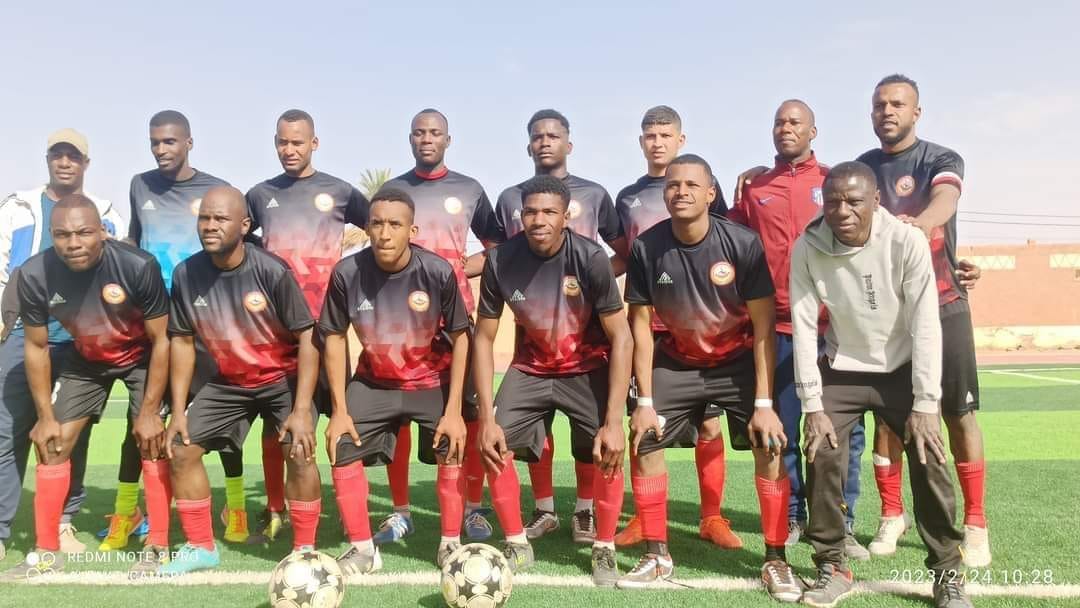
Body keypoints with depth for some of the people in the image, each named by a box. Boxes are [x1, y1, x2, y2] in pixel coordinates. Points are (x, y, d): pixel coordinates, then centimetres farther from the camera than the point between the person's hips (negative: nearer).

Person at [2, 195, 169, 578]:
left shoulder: (138, 266, -34)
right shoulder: (35, 275, -25)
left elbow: (160, 340, -21)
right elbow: (37, 347, -8)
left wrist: (149, 411, -19)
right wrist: (45, 416, -5)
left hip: (141, 357, -3)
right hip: (86, 360, 4)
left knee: (151, 439, -14)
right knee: (53, 441, 1)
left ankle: (158, 546, -1)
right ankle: (46, 550, 15)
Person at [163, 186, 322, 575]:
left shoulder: (272, 272, -25)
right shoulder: (185, 274, -13)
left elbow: (307, 337, -21)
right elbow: (182, 340, -1)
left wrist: (302, 409, -26)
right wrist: (178, 409, -4)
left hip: (283, 378, -4)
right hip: (229, 381, 5)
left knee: (300, 452, -22)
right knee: (181, 449, 0)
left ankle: (304, 551, -2)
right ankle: (201, 547, 18)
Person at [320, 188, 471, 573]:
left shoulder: (438, 272, -26)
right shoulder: (347, 273, -23)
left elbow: (460, 337, -13)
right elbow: (334, 337, -8)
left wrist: (454, 409, -16)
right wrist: (340, 409, -9)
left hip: (433, 381, -1)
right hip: (374, 381, 2)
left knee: (451, 452, -6)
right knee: (342, 450, -4)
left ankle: (450, 544, 14)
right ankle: (363, 549, 11)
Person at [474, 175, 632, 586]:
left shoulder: (590, 258, -26)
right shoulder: (500, 260, -20)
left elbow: (621, 337, -22)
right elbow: (484, 337, -10)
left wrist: (614, 421, -28)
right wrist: (487, 418, -17)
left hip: (588, 367, -2)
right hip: (531, 367, 2)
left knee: (607, 450, -20)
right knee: (495, 446, -12)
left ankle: (604, 550, 3)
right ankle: (517, 545, 10)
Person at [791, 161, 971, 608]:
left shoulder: (907, 242, -22)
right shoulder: (808, 248, -18)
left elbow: (925, 324, -20)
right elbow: (803, 327, -16)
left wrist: (925, 404, -22)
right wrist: (812, 405, -17)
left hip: (902, 368, -1)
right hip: (842, 370, 1)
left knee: (929, 460, -10)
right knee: (821, 456, -10)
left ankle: (947, 572, 8)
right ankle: (832, 565, 8)